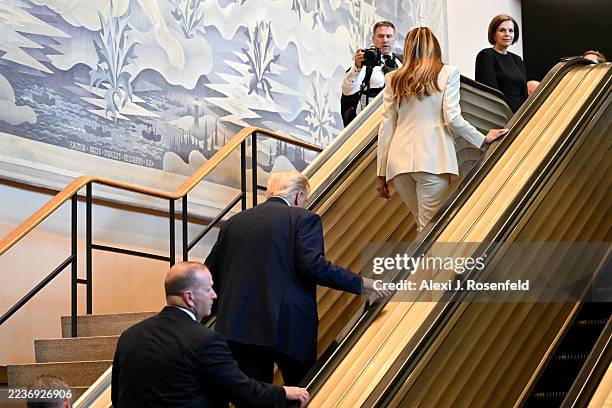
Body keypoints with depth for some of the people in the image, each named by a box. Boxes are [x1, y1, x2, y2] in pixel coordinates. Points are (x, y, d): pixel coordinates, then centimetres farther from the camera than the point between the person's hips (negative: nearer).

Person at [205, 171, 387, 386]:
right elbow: (313, 265, -15)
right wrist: (360, 283, -9)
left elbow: (211, 272, 14)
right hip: (288, 327, -4)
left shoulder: (233, 222, 14)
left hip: (238, 327, 4)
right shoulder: (304, 219, 0)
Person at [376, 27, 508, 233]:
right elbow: (453, 119, -4)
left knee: (423, 225, 14)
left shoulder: (394, 79, 12)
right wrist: (483, 139, 11)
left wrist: (381, 173, 13)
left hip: (400, 161, 3)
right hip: (432, 160, -3)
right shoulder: (447, 73, 4)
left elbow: (386, 128, 10)